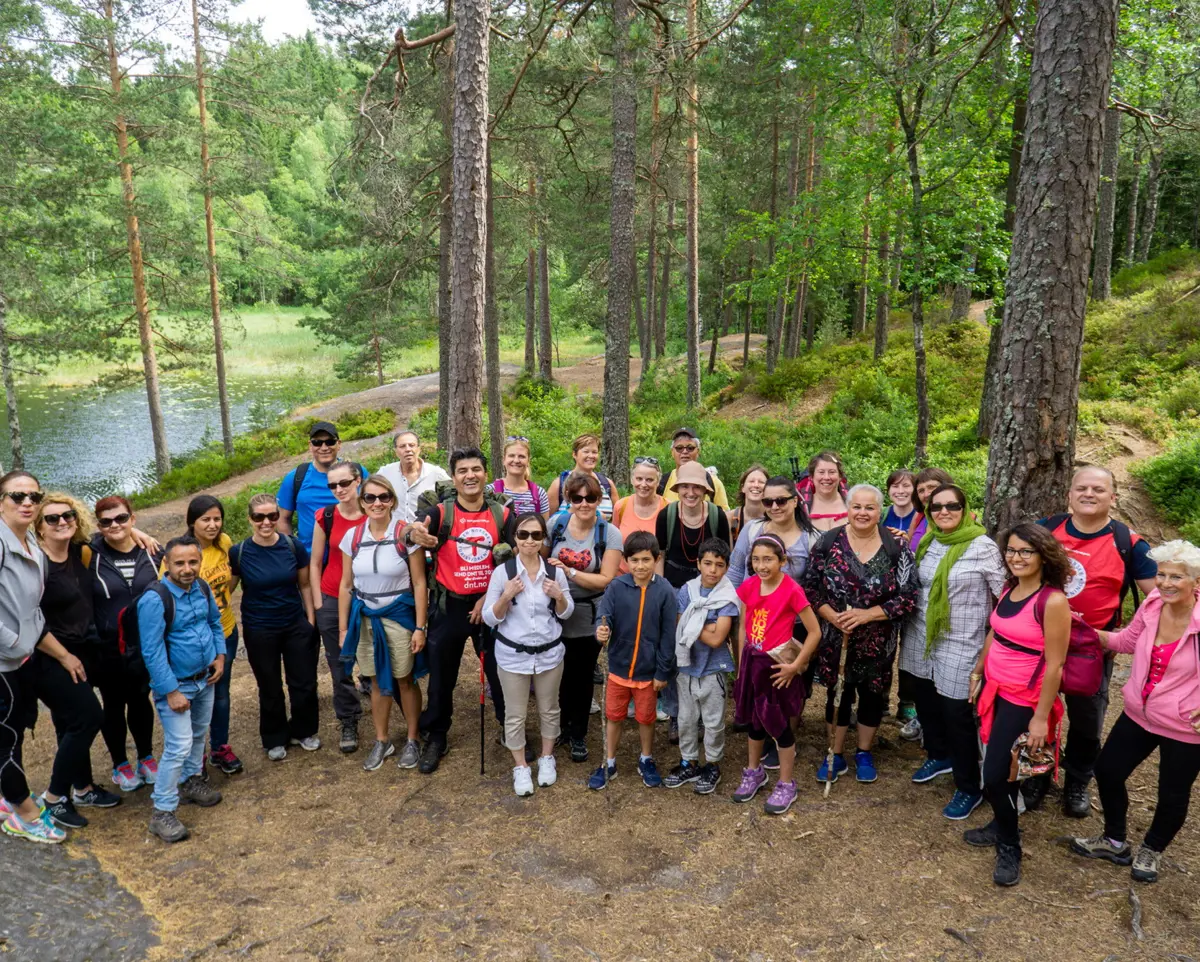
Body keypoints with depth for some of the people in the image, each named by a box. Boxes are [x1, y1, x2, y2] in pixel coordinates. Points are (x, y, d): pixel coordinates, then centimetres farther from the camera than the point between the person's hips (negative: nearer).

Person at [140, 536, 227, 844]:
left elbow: (215, 623, 14)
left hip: (206, 679, 7)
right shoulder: (154, 599, -24)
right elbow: (152, 652, -23)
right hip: (175, 684, -7)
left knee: (199, 734, 23)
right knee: (178, 747, -8)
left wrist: (220, 655, 1)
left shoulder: (202, 588, -4)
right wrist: (171, 692, -22)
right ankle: (162, 812, 5)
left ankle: (191, 781, 44)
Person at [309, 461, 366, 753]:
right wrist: (318, 604, 1)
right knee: (339, 664, 9)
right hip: (332, 600, 2)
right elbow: (315, 563, 4)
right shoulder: (325, 517, -3)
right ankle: (348, 722, 24)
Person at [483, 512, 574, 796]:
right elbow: (489, 619, -8)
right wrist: (507, 596, -24)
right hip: (512, 655, -2)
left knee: (549, 709, 16)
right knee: (515, 714, 9)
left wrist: (559, 596, -15)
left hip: (549, 653, 2)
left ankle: (547, 758, 37)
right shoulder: (502, 571, -11)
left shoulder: (555, 571, -5)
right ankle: (520, 767, 27)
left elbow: (566, 614, 6)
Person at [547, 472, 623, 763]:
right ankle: (564, 724, 39)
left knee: (582, 676, 13)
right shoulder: (556, 523, -6)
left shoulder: (610, 534, -12)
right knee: (562, 674, 15)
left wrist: (568, 571, -23)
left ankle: (578, 734, 32)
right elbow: (541, 560, 6)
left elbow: (606, 580, -16)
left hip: (589, 619, -1)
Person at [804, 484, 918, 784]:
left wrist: (867, 615, -19)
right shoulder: (828, 542, -6)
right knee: (837, 695, 12)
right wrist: (832, 617, -16)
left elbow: (908, 597, -10)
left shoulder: (896, 548, -8)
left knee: (872, 695, 14)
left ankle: (864, 754, 35)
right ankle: (835, 755, 30)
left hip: (877, 643, 0)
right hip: (835, 639, 0)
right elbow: (810, 588, -2)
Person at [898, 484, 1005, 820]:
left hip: (960, 646, -6)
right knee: (925, 702, 18)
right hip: (921, 639, 6)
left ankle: (969, 789, 18)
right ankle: (938, 756, 45)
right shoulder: (926, 543, 6)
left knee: (957, 715, 0)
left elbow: (1007, 595, -11)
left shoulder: (982, 547, -12)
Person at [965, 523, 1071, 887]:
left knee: (995, 776, -3)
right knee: (1001, 768, 16)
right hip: (995, 689, 6)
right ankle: (1002, 827, 36)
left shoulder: (1053, 602, -21)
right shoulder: (1009, 589, 1)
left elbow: (1054, 665, -19)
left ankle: (1009, 847, 20)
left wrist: (1041, 718, -16)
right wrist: (977, 673, 18)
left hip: (1023, 700, -6)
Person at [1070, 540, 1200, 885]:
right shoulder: (1153, 604, -9)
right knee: (1107, 770, 15)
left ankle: (1151, 851, 43)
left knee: (1172, 797, 14)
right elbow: (1130, 640, 10)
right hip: (1139, 714, 5)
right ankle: (1115, 841, 39)